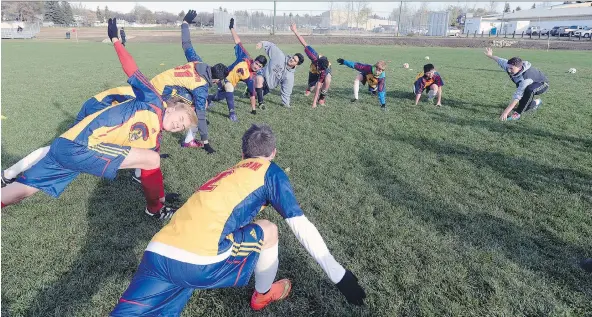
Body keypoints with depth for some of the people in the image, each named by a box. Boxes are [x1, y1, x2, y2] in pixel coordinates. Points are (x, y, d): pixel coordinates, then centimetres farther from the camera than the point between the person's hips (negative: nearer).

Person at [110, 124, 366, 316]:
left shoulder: (229, 173, 29)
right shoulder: (269, 171, 10)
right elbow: (301, 226, 3)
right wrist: (339, 275, 7)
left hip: (155, 254, 7)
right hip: (198, 262, -6)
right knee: (267, 229, 14)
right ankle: (263, 295, 37)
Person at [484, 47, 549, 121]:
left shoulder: (525, 79, -47)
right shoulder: (510, 66, -27)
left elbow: (517, 96, -53)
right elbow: (501, 61, -3)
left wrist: (506, 112, -57)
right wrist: (491, 56, 15)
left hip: (542, 84, -8)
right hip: (531, 84, 8)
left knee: (529, 90, -43)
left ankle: (517, 113, -32)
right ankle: (535, 103, 40)